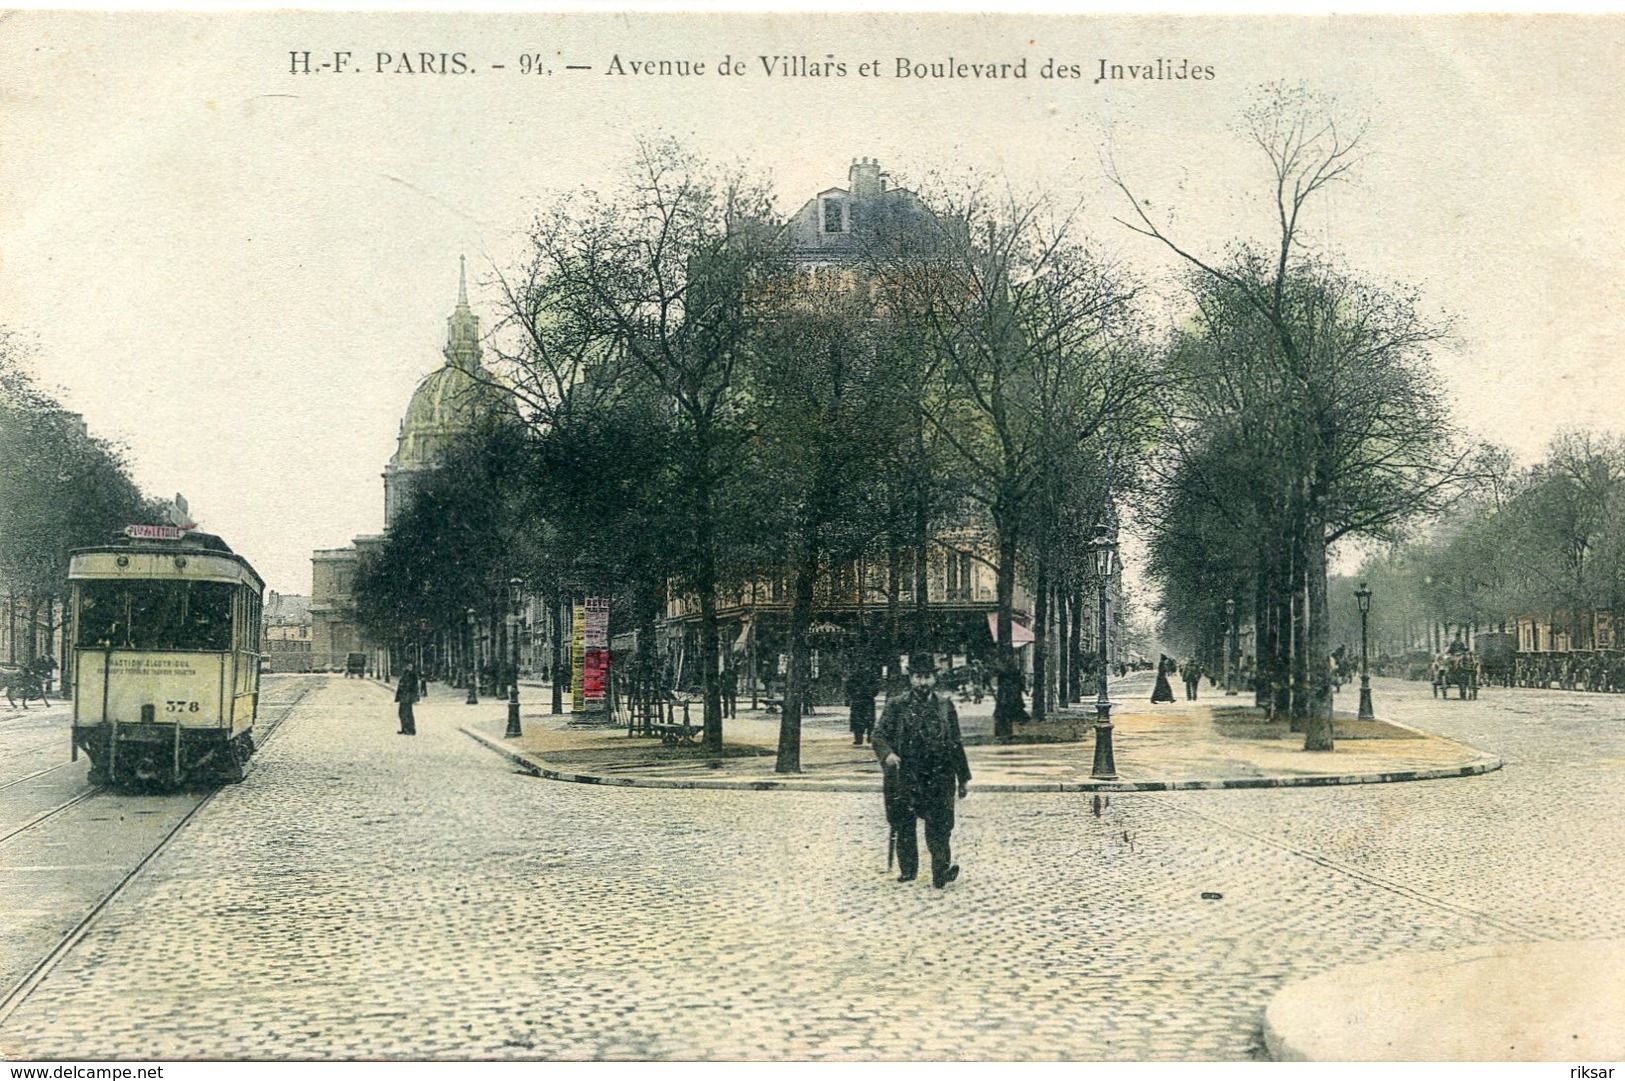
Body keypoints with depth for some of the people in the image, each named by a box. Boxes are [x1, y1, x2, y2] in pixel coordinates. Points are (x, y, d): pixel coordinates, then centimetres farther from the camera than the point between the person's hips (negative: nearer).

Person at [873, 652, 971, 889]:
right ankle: (907, 870, 20)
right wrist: (887, 754, -23)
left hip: (939, 778, 0)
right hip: (904, 778, 0)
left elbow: (956, 745, 13)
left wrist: (963, 778, 13)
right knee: (904, 826, 6)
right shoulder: (896, 707, 5)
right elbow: (878, 736, -1)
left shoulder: (946, 707, 9)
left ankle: (941, 870, -10)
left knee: (939, 825, -11)